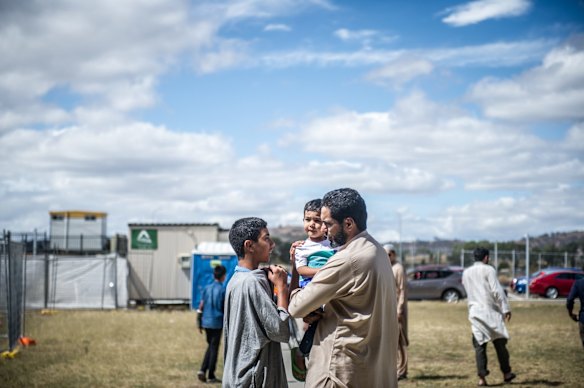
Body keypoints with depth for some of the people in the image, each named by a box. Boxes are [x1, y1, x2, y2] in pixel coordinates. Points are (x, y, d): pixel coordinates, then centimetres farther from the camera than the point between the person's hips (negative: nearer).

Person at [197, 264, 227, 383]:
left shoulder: (207, 288, 5)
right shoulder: (222, 290, -8)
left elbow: (201, 306, 5)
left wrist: (200, 323, 11)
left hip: (206, 322, 5)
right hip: (217, 323, -4)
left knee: (210, 346, 19)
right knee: (214, 348, 5)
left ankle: (202, 370, 5)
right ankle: (211, 376, 8)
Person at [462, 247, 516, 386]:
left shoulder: (466, 273, 11)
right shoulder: (488, 270, -5)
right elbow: (497, 290, -12)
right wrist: (505, 308, -11)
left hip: (474, 312, 4)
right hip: (490, 311, -4)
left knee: (479, 345, 2)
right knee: (499, 343, 9)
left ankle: (482, 377, -7)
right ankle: (506, 373, 17)